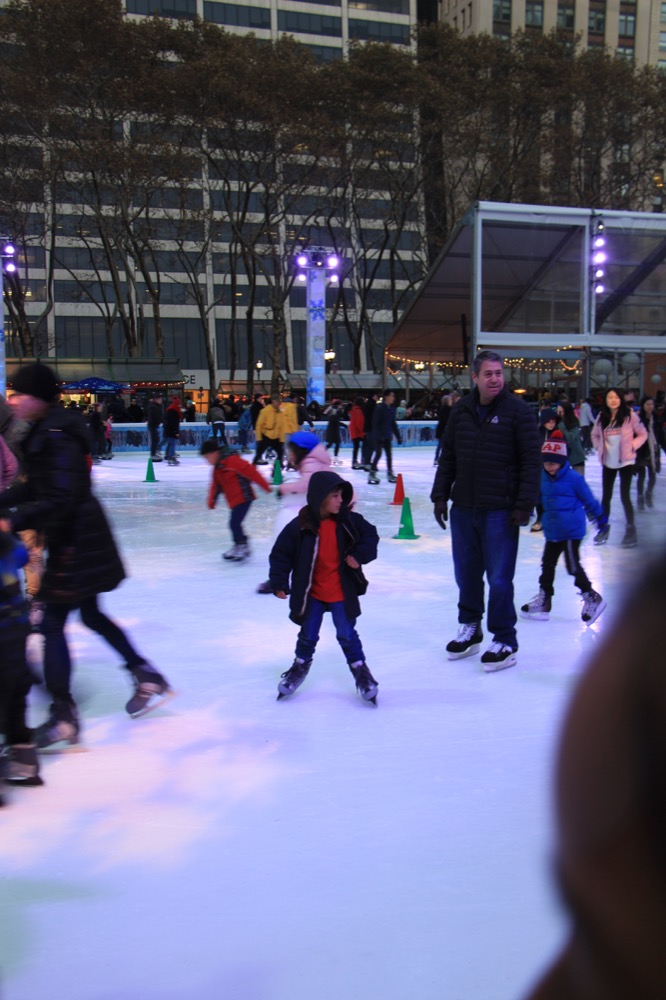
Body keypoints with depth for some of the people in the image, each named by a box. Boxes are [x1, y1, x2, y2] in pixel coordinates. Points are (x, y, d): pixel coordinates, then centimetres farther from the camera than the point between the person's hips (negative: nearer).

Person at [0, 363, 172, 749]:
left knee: (53, 622, -3)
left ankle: (63, 716, 7)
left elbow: (60, 499, -26)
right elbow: (35, 486, 14)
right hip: (80, 538, 10)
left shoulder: (57, 436, -20)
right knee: (91, 615, 21)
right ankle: (148, 677, 31)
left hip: (76, 541, -10)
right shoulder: (46, 431, 10)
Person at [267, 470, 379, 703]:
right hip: (311, 593, 0)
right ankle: (300, 666, 38)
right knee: (308, 634, 12)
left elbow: (370, 536, 4)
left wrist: (359, 555, -12)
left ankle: (360, 670, 25)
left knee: (347, 634, 6)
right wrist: (279, 583, -12)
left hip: (342, 592, 1)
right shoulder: (300, 526, -16)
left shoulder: (348, 520, -9)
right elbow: (281, 553, -10)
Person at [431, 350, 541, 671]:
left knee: (499, 578, 0)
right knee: (466, 573, 14)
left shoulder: (517, 410, -6)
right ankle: (470, 628, 33)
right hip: (463, 508, 5)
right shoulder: (461, 411, 7)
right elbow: (447, 457, 13)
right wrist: (440, 495, 9)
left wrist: (524, 505, -11)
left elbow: (532, 461, -7)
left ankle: (504, 641, 15)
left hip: (500, 510, -4)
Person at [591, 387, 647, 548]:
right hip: (608, 462, 4)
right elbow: (595, 435, 17)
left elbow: (642, 434, 0)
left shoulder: (630, 415, -7)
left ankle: (631, 530, 8)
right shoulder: (602, 417, 2)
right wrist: (599, 447, 3)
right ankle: (604, 528, 21)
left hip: (625, 461, -4)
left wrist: (632, 447, -11)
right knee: (606, 496, 8)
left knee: (625, 496, -5)